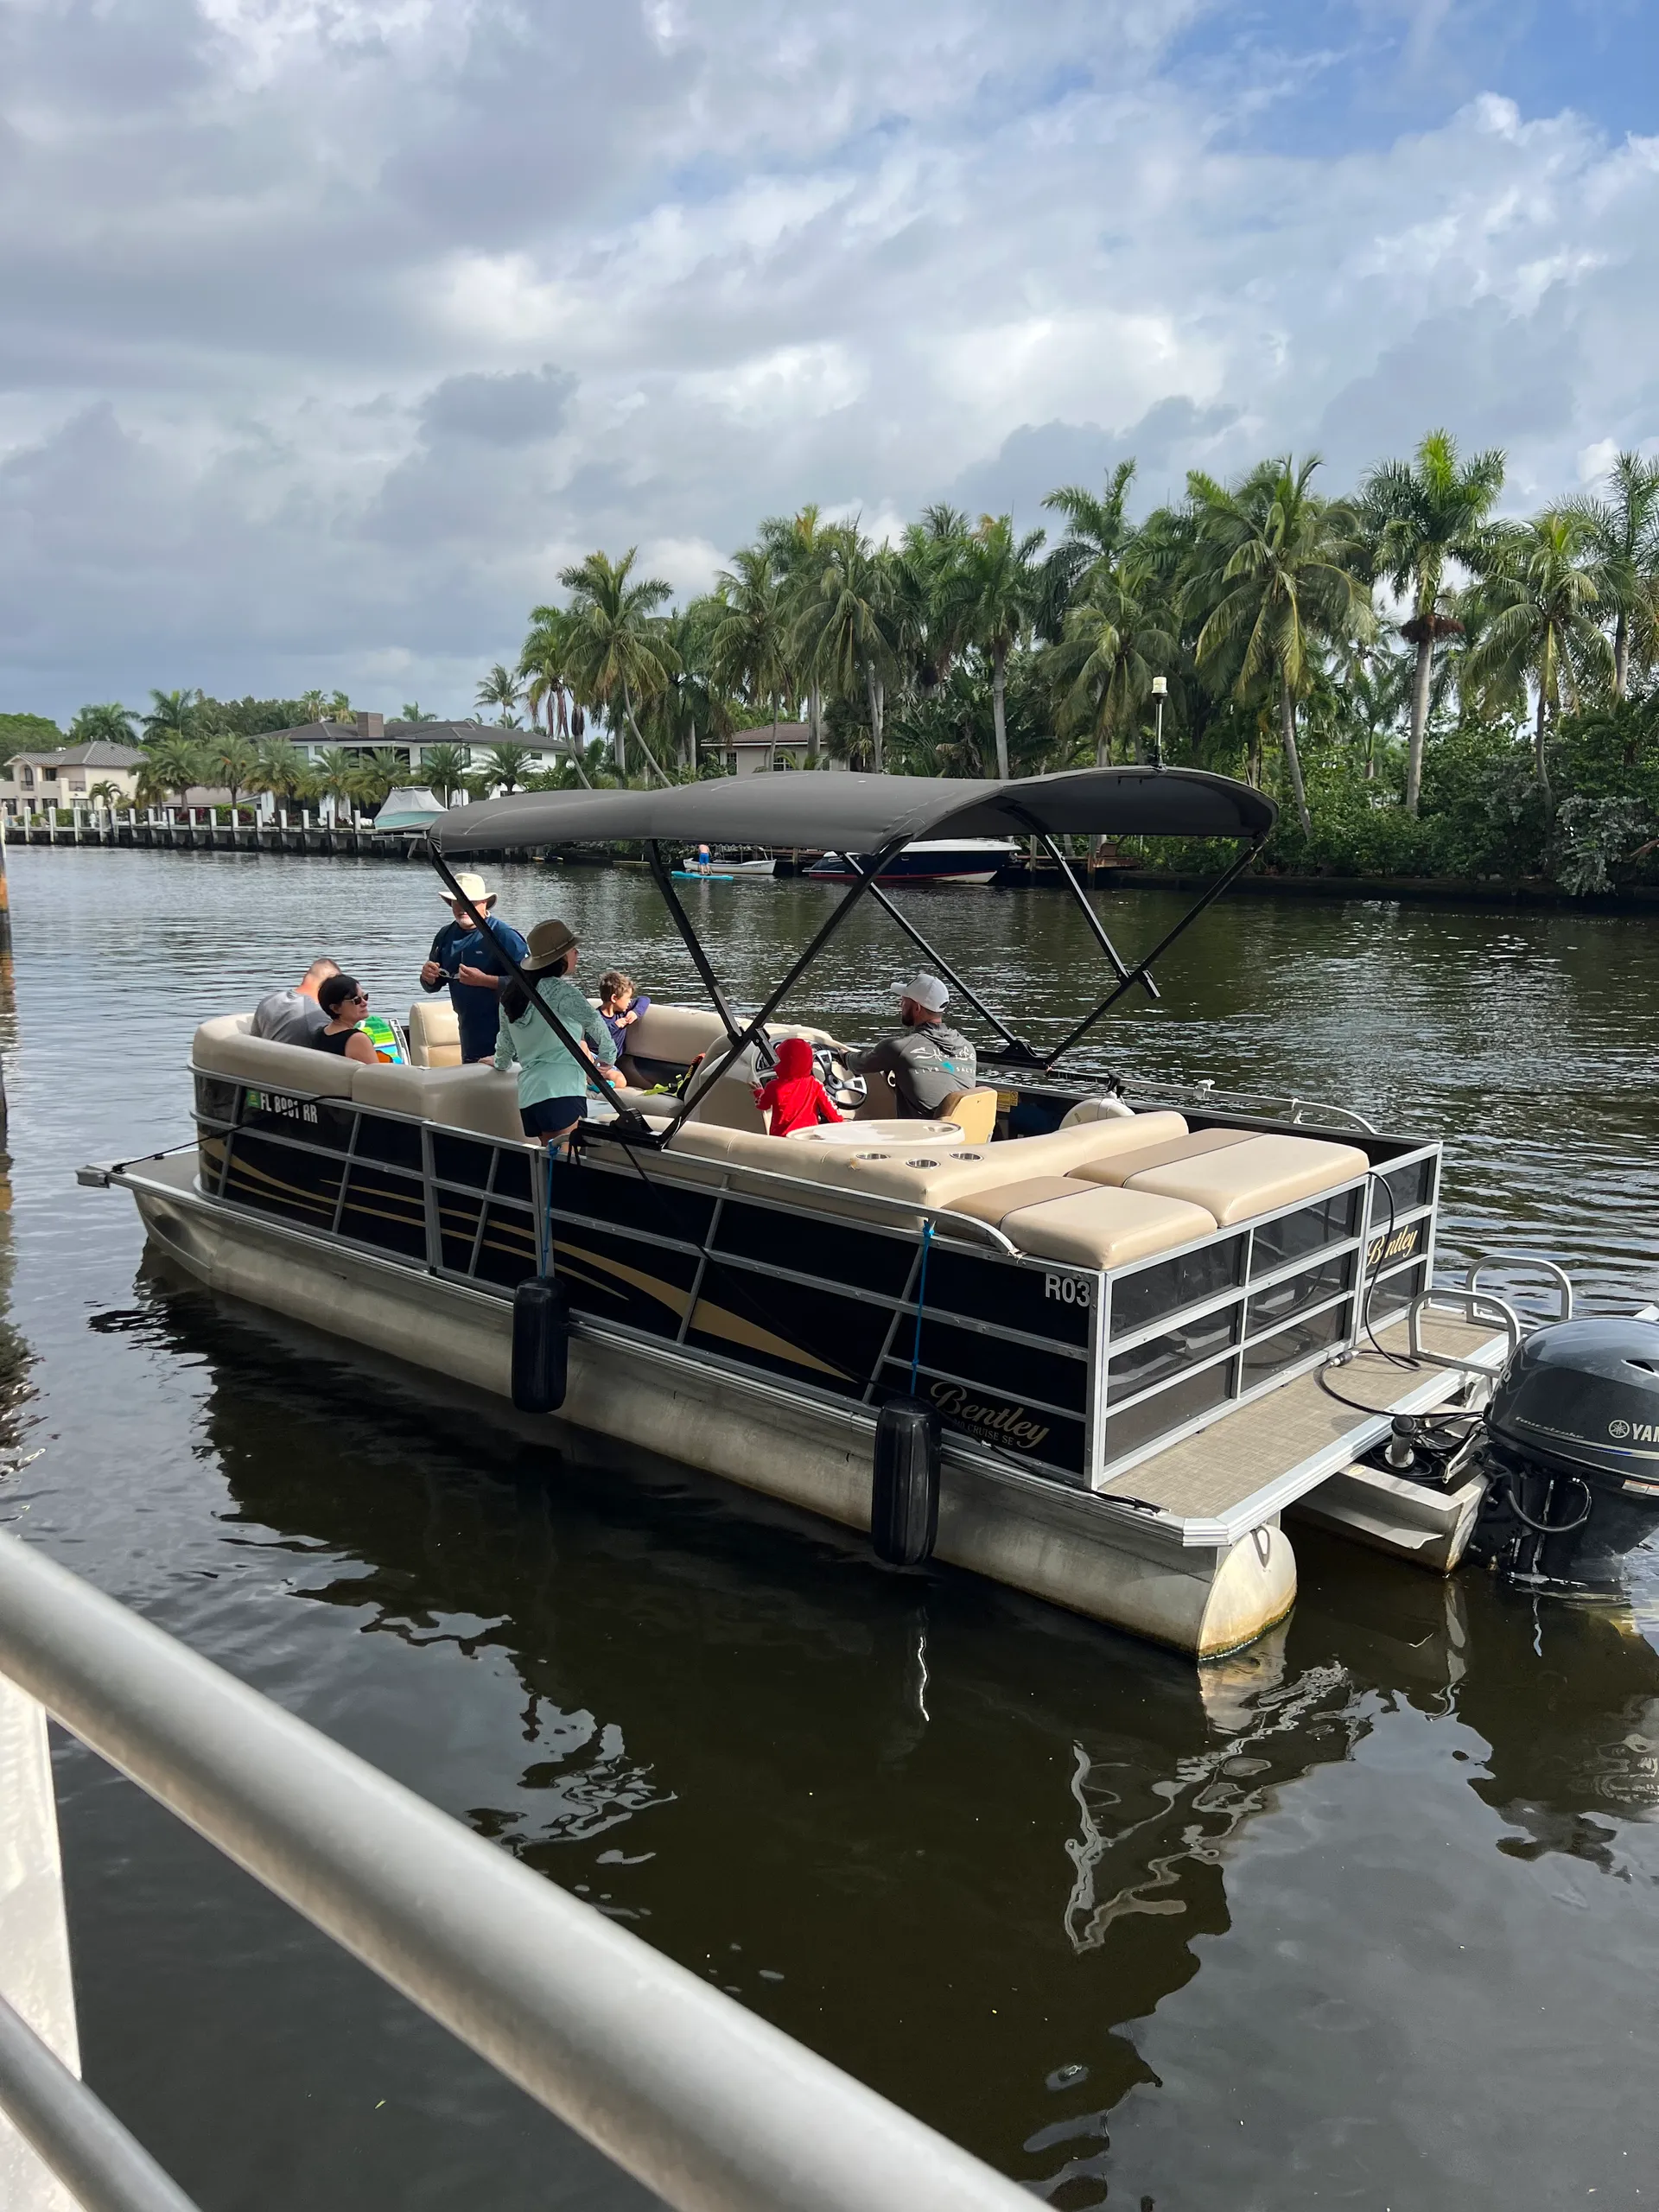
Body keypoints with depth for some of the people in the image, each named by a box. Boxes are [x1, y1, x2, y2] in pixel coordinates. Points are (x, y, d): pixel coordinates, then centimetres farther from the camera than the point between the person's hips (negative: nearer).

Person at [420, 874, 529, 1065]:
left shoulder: (504, 936, -13)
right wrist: (429, 978, -5)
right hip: (469, 1034, 7)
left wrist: (484, 980, -25)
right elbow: (433, 986, 17)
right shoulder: (446, 936, 9)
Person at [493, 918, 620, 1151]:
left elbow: (505, 1042, 26)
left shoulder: (511, 993, 16)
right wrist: (608, 1060, -3)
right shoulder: (558, 990, -6)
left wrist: (501, 1063, 47)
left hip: (529, 1093, 8)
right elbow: (595, 1023, -18)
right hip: (561, 1090, -8)